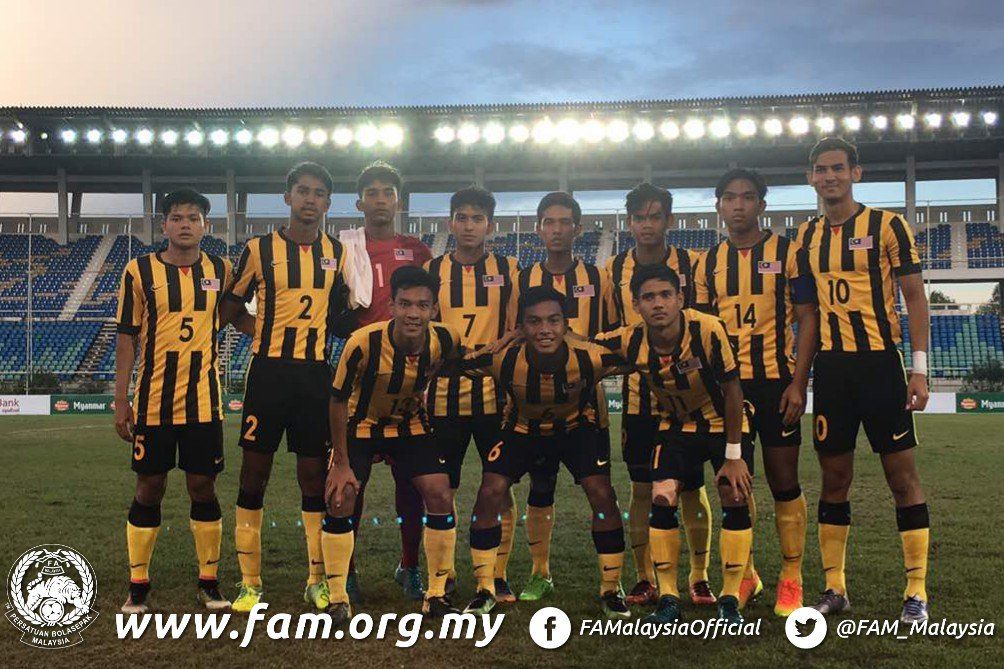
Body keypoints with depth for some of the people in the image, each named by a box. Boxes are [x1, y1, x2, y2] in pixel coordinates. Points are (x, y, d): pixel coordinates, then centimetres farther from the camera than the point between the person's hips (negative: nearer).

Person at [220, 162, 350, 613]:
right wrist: (268, 331, -4)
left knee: (314, 475, 6)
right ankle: (250, 584, 11)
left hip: (317, 373, 2)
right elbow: (229, 309, 7)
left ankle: (317, 580, 17)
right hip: (269, 370, -2)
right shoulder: (259, 249, 1)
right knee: (254, 473, 1)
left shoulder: (338, 254, 8)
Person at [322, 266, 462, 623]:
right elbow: (338, 400, -18)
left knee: (441, 497, -10)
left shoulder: (445, 340, -23)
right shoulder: (364, 342, -32)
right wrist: (342, 463, -16)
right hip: (361, 424, -2)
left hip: (411, 425, 2)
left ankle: (436, 594, 8)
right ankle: (338, 599, 3)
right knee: (340, 499, -15)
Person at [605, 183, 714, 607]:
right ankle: (644, 579, 16)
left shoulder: (692, 265, -2)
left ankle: (700, 578, 18)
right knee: (642, 488, 5)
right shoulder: (614, 269, 4)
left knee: (691, 488, 4)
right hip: (638, 397, 2)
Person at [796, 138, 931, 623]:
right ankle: (834, 588, 17)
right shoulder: (806, 236, 11)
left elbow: (915, 297, -3)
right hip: (829, 368, 4)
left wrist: (919, 368, -10)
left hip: (879, 363, -4)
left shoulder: (886, 225, -2)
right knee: (834, 479, 8)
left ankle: (917, 592, 9)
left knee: (902, 474, 0)